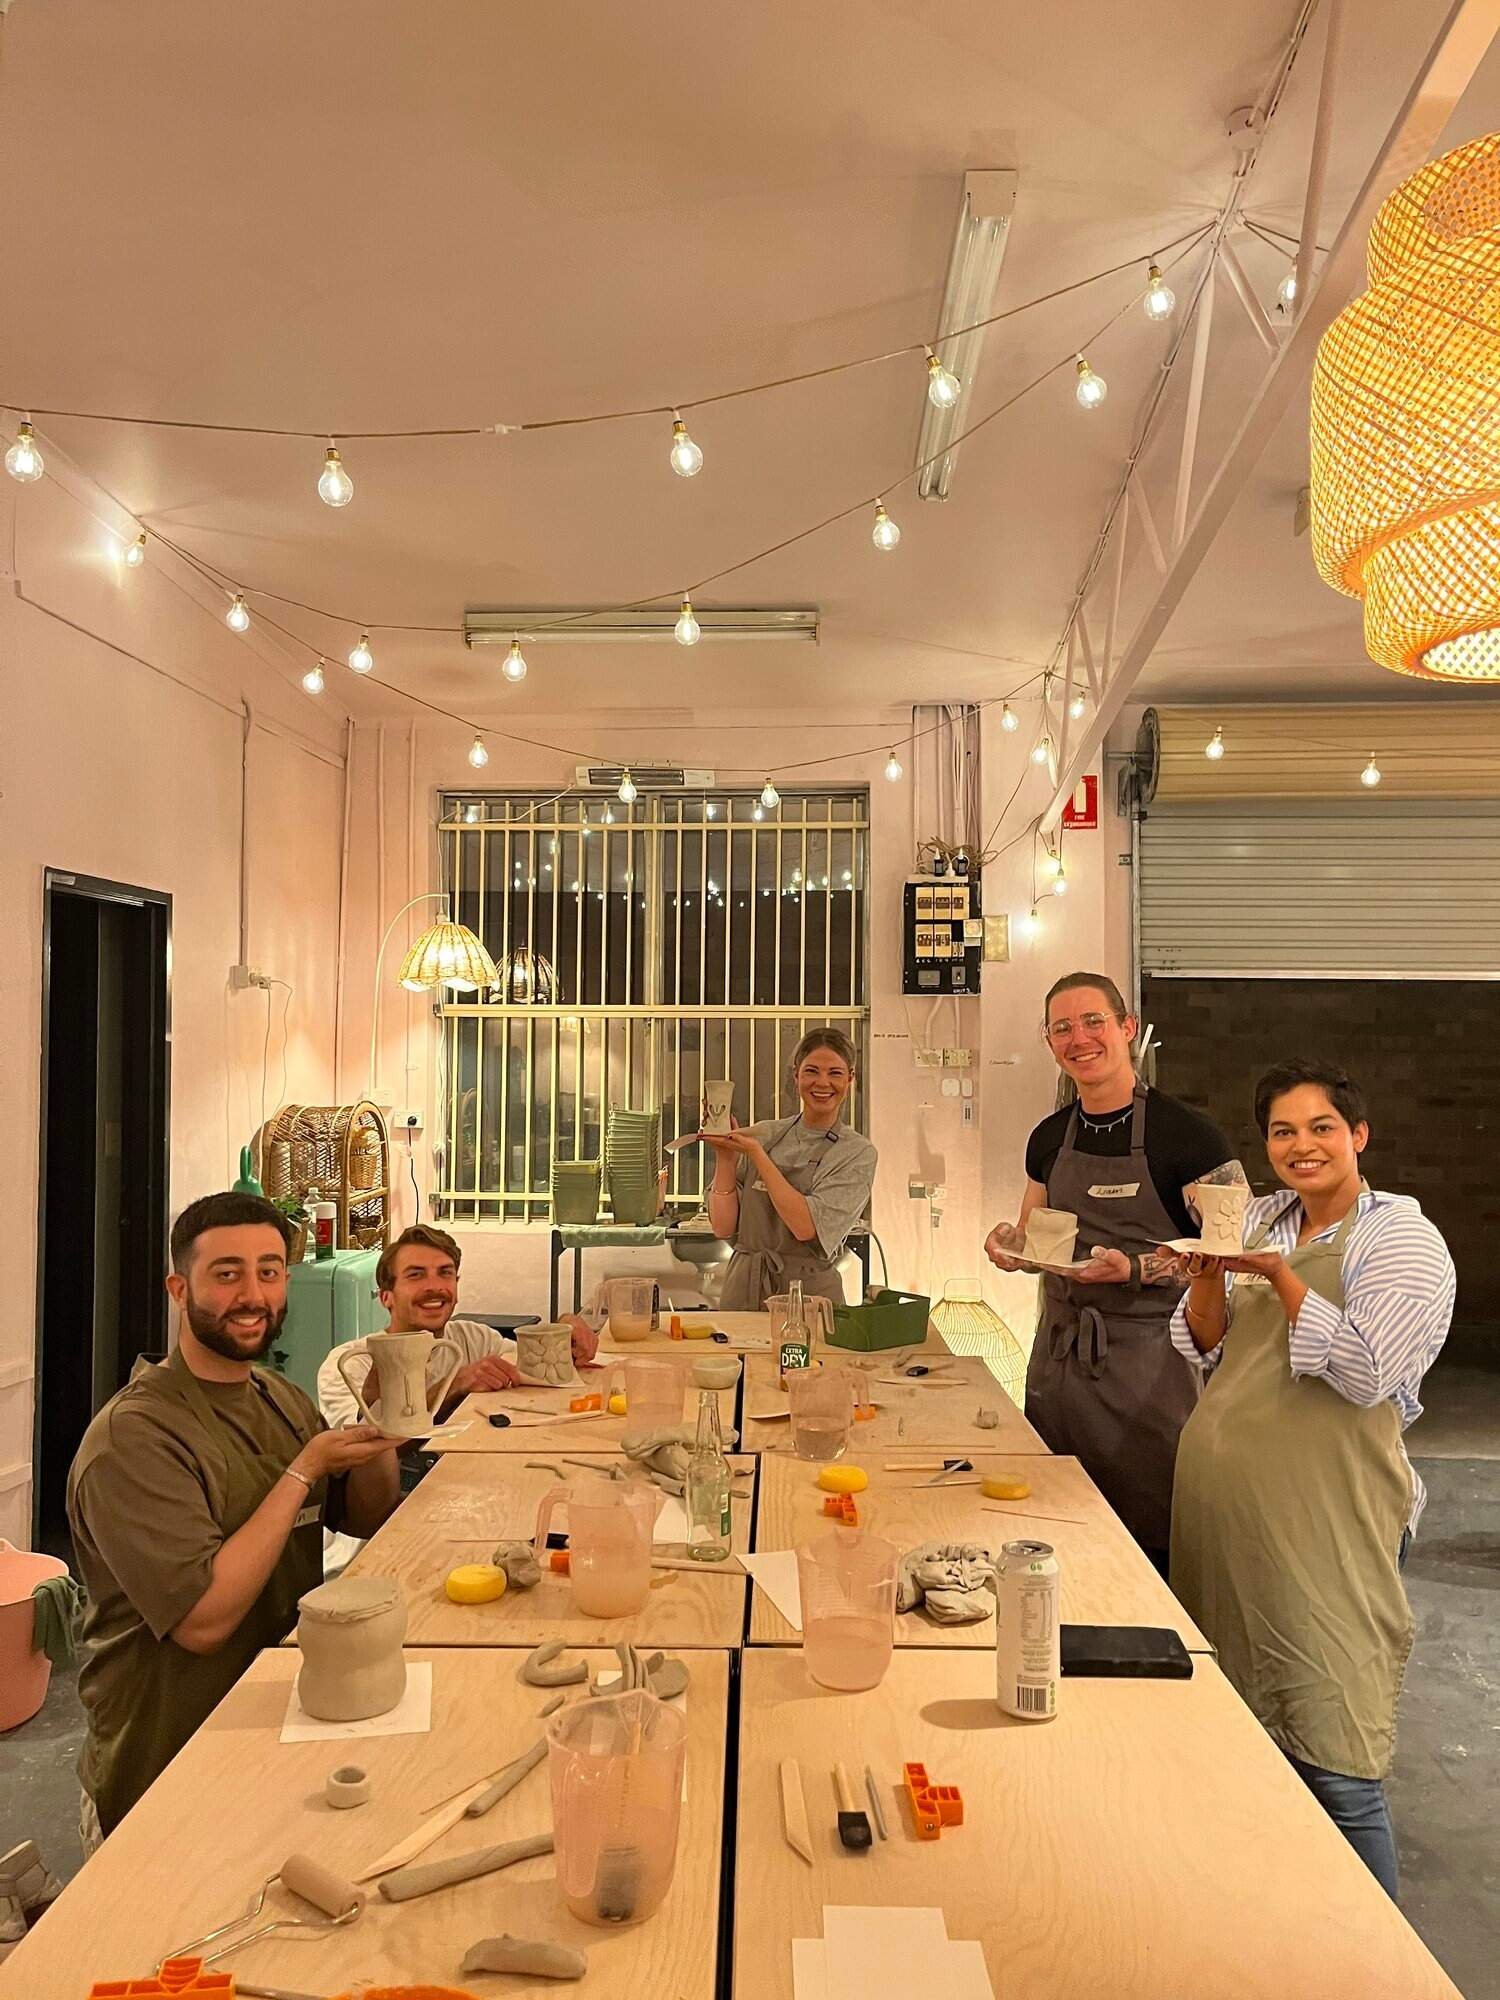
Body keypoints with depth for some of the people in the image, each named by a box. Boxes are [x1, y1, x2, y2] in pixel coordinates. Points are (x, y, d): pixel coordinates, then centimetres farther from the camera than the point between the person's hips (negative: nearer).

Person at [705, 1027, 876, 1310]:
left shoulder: (857, 1152, -2)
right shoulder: (764, 1135, 6)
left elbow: (806, 1227, -15)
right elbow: (723, 1227, 3)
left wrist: (756, 1154, -12)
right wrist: (725, 1156, -7)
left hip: (810, 1295, -2)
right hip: (743, 1290, 2)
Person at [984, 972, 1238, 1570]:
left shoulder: (1188, 1135, -9)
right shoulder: (1049, 1138, 9)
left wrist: (1135, 1268, -25)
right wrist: (1009, 1243, -3)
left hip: (1148, 1366, -5)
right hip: (1058, 1357, 5)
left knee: (1152, 1539, 1)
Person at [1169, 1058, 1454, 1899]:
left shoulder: (1402, 1239, -6)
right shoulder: (1260, 1220, 11)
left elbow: (1367, 1372, -18)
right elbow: (1206, 1348, 11)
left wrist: (1279, 1274, -21)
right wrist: (1207, 1279, -7)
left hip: (1326, 1527, -6)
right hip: (1222, 1505, 7)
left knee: (1333, 1769, -4)